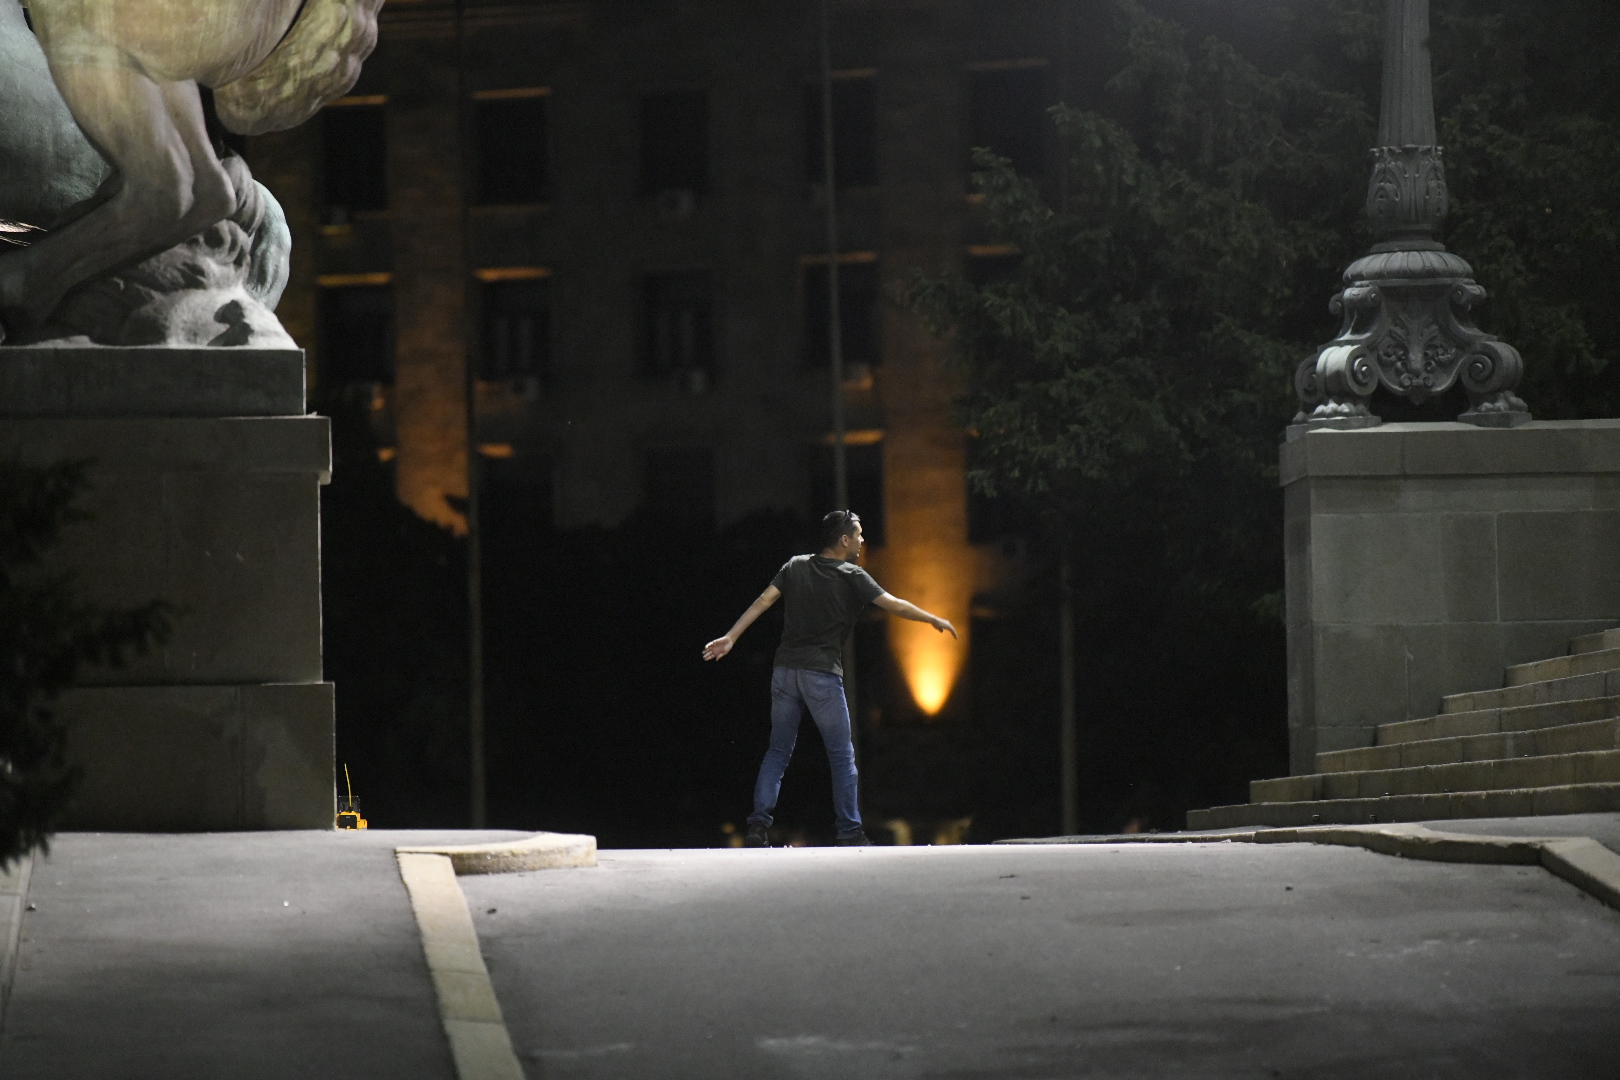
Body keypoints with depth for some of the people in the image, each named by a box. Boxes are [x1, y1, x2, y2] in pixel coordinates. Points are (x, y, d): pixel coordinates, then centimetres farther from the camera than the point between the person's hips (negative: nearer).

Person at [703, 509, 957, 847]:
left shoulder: (796, 566, 7)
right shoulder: (851, 577, -5)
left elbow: (763, 601, -1)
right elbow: (895, 606, -5)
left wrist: (730, 638, -1)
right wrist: (935, 621, 8)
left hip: (785, 670, 4)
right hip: (822, 674, -4)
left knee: (778, 752, 9)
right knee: (841, 755, 5)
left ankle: (758, 825, -2)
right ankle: (850, 833, 3)